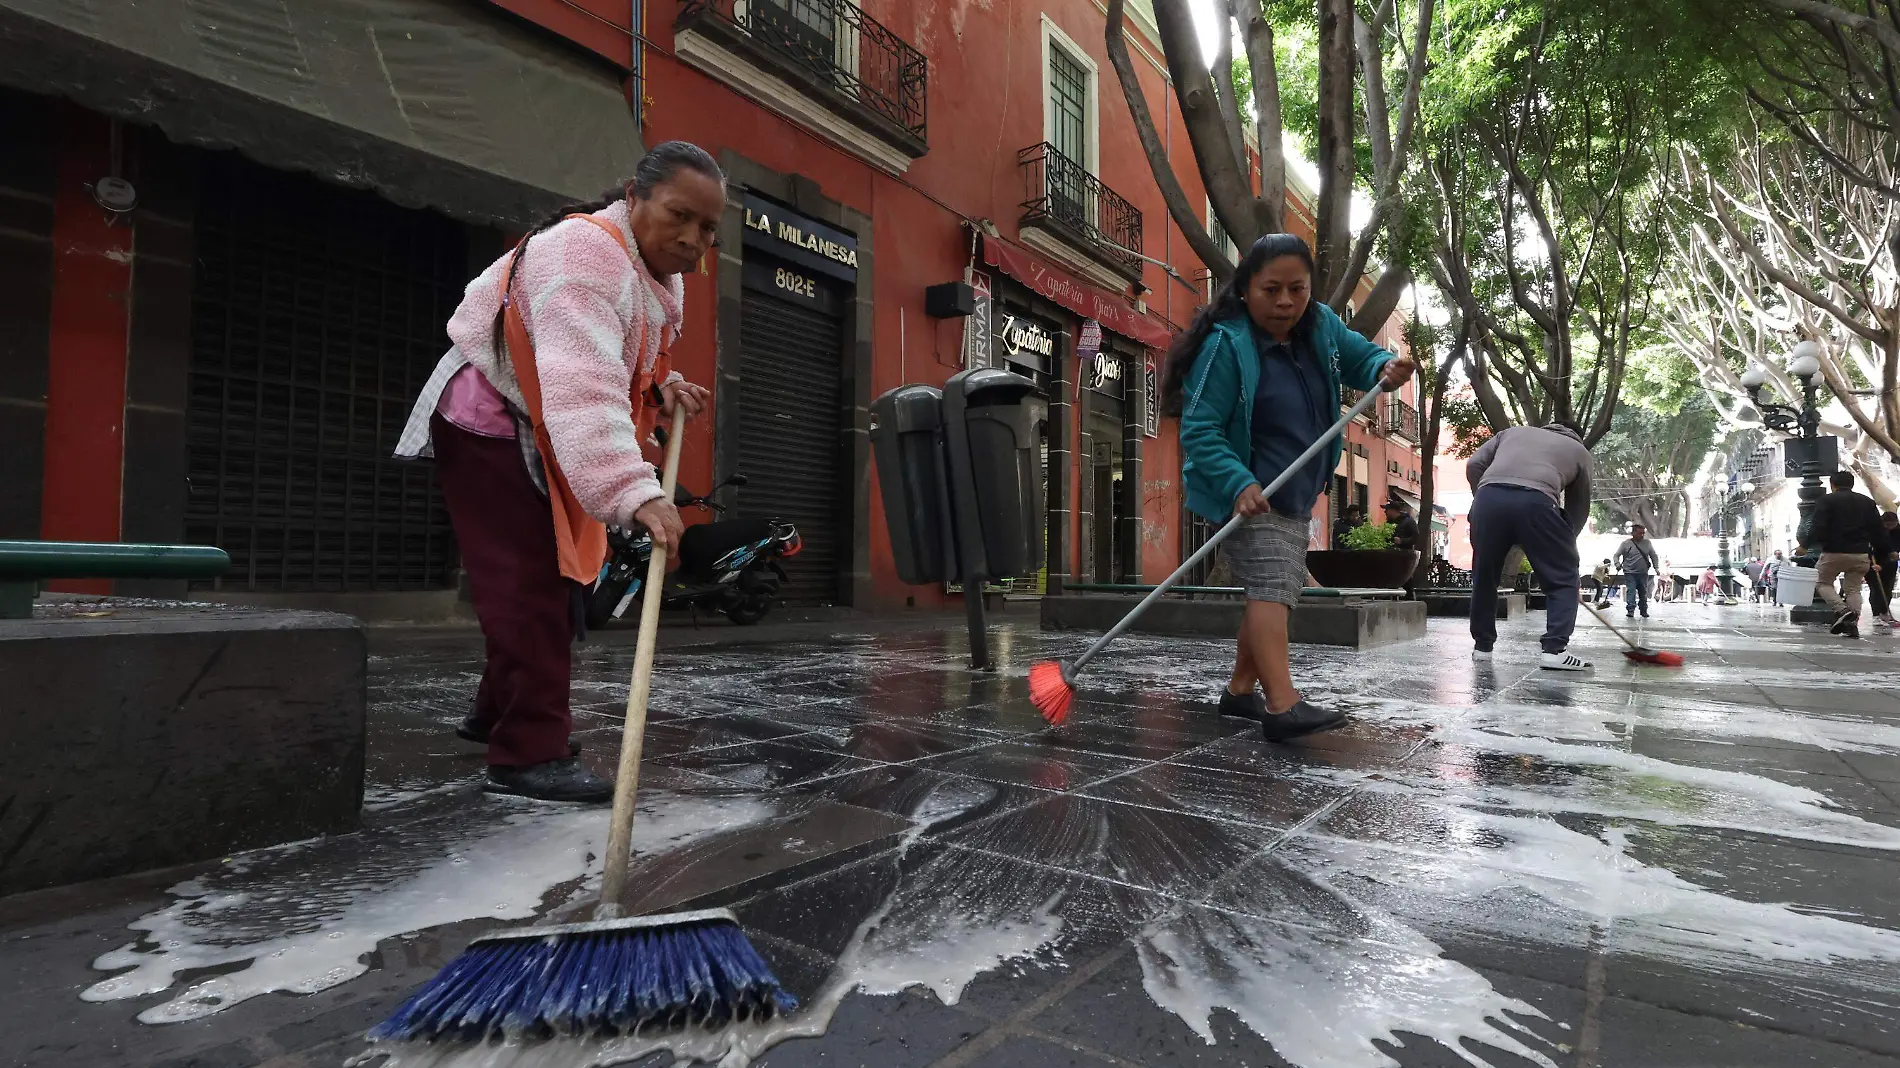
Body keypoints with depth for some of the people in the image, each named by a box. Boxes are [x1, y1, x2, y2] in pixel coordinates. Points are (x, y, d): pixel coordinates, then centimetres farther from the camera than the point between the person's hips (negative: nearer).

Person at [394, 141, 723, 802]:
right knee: (530, 587, -16)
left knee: (557, 582, 14)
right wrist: (634, 491, -55)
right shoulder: (585, 255, -27)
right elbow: (581, 385, -43)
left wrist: (662, 390, -5)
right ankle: (527, 755, -10)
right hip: (488, 424, -10)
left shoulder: (656, 275, 5)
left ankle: (497, 713, 31)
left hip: (540, 438, 10)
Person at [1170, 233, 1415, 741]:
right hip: (1248, 494, -8)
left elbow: (1360, 357, 15)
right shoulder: (1227, 345, -21)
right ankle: (1283, 707, -28)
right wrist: (1239, 484, -38)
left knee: (1279, 588, 15)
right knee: (1272, 585, -21)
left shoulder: (1321, 327, 0)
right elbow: (1199, 430, -24)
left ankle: (1240, 690, 28)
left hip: (1295, 495, 8)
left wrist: (1386, 367, -10)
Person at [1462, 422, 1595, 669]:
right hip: (1535, 502, -2)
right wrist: (1563, 545, 41)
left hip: (1488, 498, 3)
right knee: (1563, 576, 14)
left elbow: (1474, 465, 22)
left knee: (1484, 576, 18)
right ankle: (1555, 649, 5)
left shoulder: (1513, 431, 37)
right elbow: (1579, 508, 32)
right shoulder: (1579, 451, 32)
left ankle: (1482, 646, 26)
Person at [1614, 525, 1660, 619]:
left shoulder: (1647, 543, 8)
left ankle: (1644, 610, 23)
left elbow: (1653, 556, 17)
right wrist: (1618, 565, -15)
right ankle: (1630, 610, -13)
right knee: (1631, 591, -12)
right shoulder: (1626, 543, -2)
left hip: (1643, 573, 4)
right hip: (1630, 573, -4)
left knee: (1643, 592, 11)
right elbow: (1616, 555, 1)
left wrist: (1656, 567, 10)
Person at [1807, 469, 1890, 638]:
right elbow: (1879, 531, 12)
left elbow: (1818, 528, -15)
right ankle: (1852, 625, 0)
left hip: (1834, 552, -4)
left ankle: (1842, 610, -13)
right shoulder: (1867, 502, 12)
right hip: (1860, 554, 5)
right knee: (1853, 589, 11)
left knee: (1823, 583, 11)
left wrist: (1805, 544, -4)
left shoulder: (1827, 500, -4)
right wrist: (1880, 554, 17)